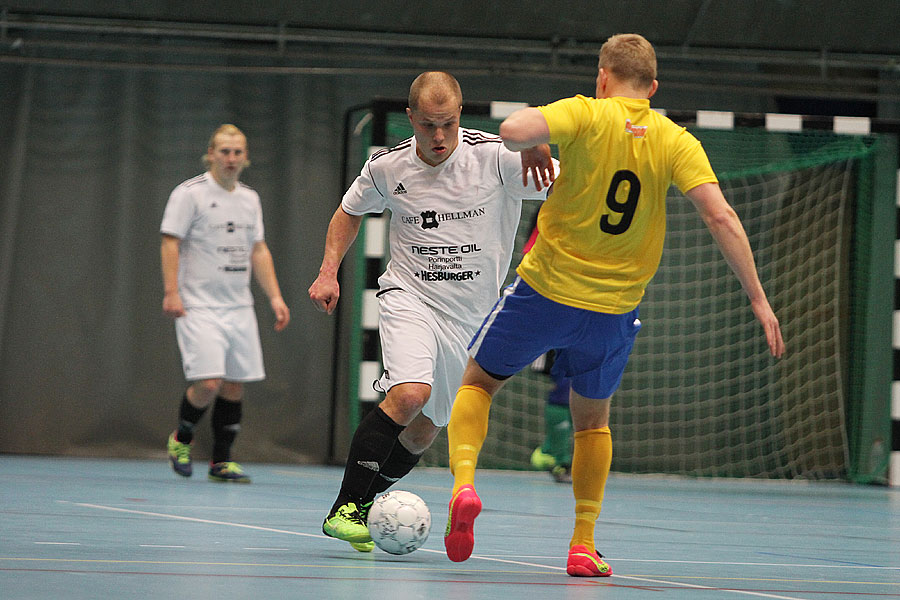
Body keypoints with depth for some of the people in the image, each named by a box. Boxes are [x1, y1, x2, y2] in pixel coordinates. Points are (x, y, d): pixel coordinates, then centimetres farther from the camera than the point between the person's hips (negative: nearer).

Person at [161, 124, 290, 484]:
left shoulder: (250, 198, 14)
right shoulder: (190, 193, -5)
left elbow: (259, 251, 19)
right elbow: (171, 242, -8)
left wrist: (275, 296, 10)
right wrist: (171, 292, -18)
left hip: (239, 308, 6)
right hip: (199, 307, -6)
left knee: (234, 385, 2)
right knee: (208, 383, -15)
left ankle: (221, 461, 12)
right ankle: (181, 439, 12)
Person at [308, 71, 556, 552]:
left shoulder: (494, 155, -12)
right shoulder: (386, 168, -4)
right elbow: (350, 211, 16)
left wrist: (540, 149, -42)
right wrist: (328, 272, 3)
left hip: (471, 313, 2)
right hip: (408, 296, -2)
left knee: (423, 431, 7)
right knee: (410, 393, -28)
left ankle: (363, 503, 30)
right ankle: (343, 508, -21)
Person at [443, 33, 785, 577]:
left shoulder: (585, 115, -8)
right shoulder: (676, 141, -2)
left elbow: (513, 131, -27)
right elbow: (721, 216, -12)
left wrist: (532, 145, -3)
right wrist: (758, 298, -11)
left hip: (545, 290, -2)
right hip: (613, 308, 2)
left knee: (478, 382, 19)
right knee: (593, 420, 23)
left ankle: (464, 485, -5)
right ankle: (583, 545, 15)